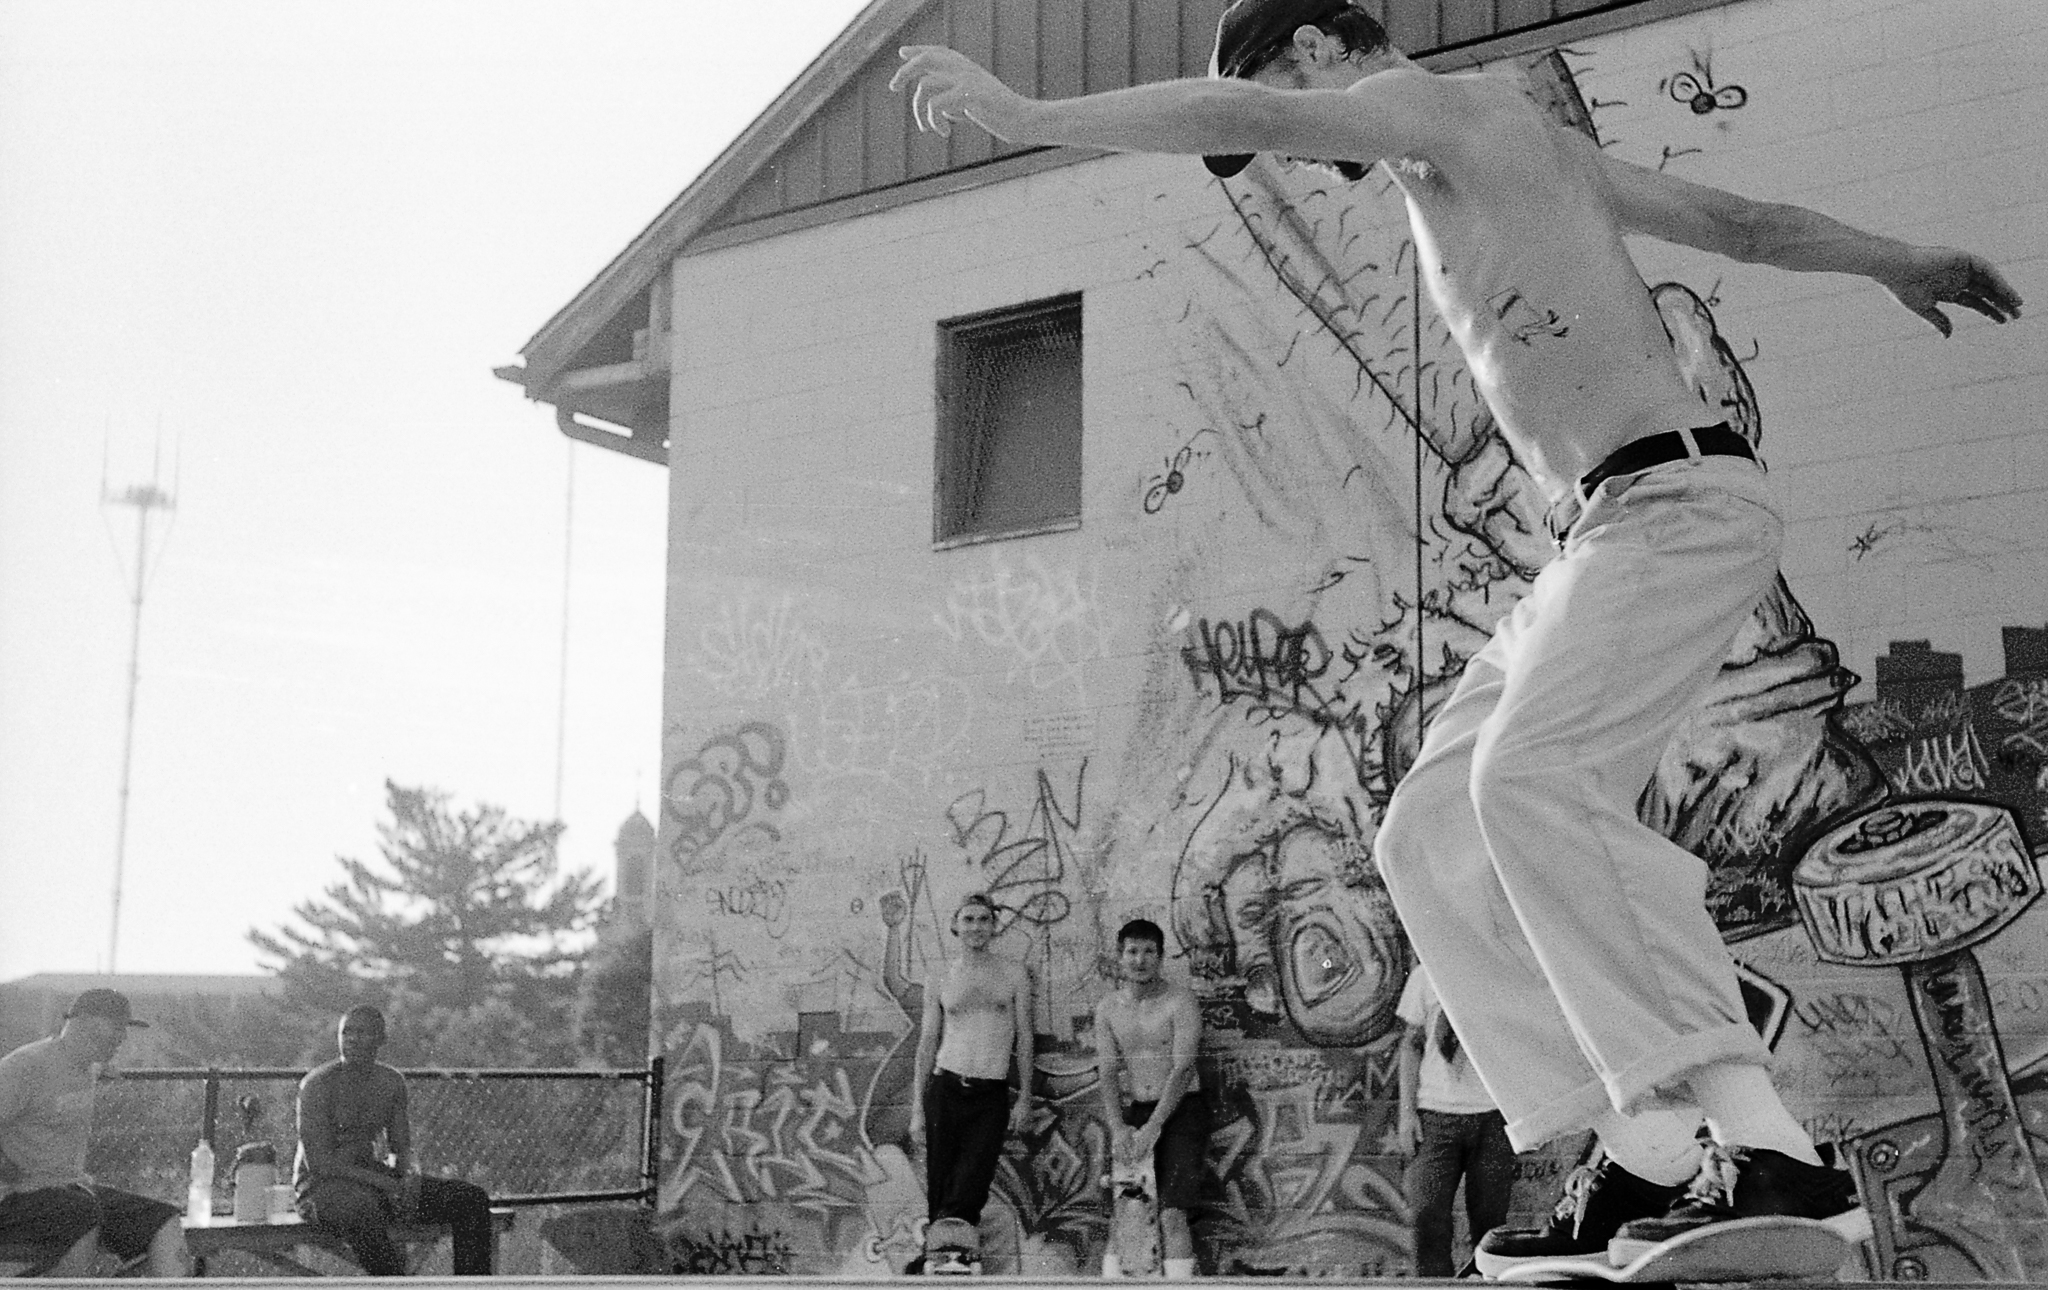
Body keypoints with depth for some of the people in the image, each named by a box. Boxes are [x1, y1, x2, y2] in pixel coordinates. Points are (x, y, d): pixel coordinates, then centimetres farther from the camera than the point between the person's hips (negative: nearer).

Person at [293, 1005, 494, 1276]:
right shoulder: (317, 1084, -12)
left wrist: (410, 1177, -14)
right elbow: (318, 1161, -17)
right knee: (362, 1208, -43)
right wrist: (384, 1184, -24)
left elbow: (403, 1149, 12)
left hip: (376, 1177, 6)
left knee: (471, 1198, -9)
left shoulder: (392, 1083, 7)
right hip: (323, 1184, -6)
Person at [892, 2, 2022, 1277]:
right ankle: (1651, 1162, -6)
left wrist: (1027, 114, -8)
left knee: (1532, 778, -31)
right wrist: (1896, 261, 44)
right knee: (1434, 835, 0)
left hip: (1676, 499, -10)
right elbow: (1742, 221, 32)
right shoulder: (1524, 146, 24)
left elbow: (1234, 114, -16)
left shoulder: (1443, 105, -2)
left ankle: (1770, 1153, -35)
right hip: (1606, 534, 10)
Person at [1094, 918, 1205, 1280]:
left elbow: (1182, 1068, -16)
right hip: (1133, 1112, 4)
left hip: (1179, 1111, -4)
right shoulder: (1107, 1007, 5)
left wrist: (1152, 1128, -21)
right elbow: (1108, 1072, -1)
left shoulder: (1180, 1000, -9)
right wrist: (1118, 1128, -16)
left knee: (1171, 1213, -14)